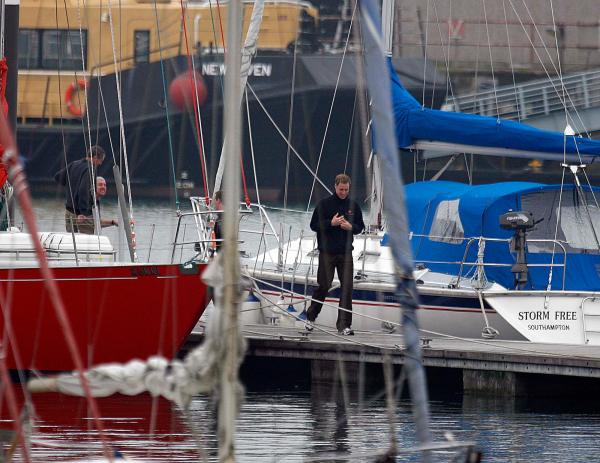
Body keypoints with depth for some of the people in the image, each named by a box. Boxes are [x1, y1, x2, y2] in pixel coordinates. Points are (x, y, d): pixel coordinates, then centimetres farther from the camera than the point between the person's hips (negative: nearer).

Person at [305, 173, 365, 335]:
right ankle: (310, 317, 18)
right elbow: (314, 225, -1)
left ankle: (344, 325, 0)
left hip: (346, 253, 3)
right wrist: (331, 223, -15)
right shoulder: (324, 204, 0)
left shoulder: (353, 206, 9)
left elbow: (360, 227, 16)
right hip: (327, 252, -3)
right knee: (323, 286, -1)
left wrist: (351, 227, -6)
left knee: (347, 287, -3)